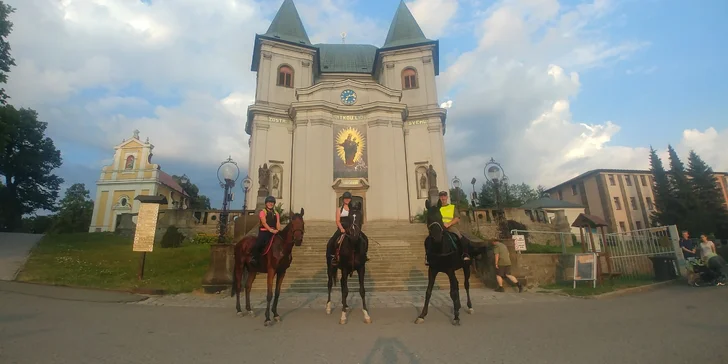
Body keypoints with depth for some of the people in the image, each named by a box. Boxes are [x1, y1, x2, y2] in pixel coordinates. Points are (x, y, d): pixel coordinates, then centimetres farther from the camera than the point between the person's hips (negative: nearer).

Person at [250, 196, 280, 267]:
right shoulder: (263, 212, 5)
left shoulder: (276, 213, 18)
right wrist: (271, 230, -25)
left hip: (274, 232, 4)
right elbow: (264, 222, -10)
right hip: (264, 231, -4)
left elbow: (278, 223, 6)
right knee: (258, 244, -24)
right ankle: (255, 259, -7)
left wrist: (278, 230, -15)